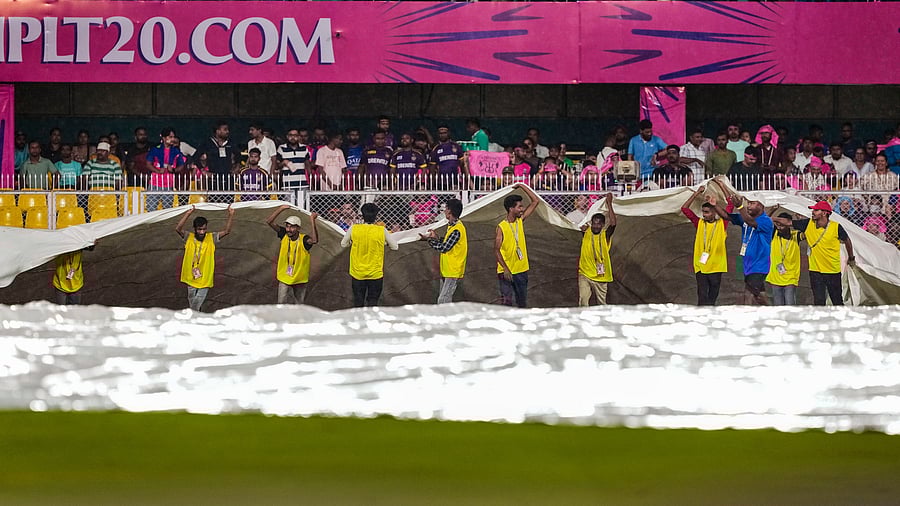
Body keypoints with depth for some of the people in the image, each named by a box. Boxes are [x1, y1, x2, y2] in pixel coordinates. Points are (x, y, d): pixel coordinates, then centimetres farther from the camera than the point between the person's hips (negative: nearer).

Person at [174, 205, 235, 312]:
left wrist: (231, 215, -27)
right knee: (192, 302, 16)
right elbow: (178, 229, -22)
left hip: (205, 280, -1)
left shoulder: (211, 238, -6)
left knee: (197, 305, 1)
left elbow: (227, 231, -13)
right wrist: (188, 214, -33)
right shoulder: (189, 238, -7)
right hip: (191, 279, 1)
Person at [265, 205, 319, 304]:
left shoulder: (304, 239, -20)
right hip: (284, 278, 1)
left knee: (298, 305, 14)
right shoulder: (284, 235, -9)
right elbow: (269, 221, -12)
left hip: (300, 279, -1)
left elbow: (314, 240, -43)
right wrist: (281, 209, -21)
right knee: (281, 304, -3)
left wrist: (312, 221, -45)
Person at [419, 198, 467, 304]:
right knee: (445, 301, 11)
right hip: (446, 271, 10)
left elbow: (444, 248, -21)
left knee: (443, 301, -16)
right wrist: (435, 238, 5)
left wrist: (429, 239, -10)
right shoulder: (451, 226, 13)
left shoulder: (457, 229, -19)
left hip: (453, 272, -10)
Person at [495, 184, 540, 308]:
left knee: (523, 302, 11)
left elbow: (535, 201, 9)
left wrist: (522, 186, 3)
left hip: (521, 270, 6)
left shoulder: (520, 220, 5)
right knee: (506, 302, -8)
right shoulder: (501, 227, -10)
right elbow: (496, 250, -12)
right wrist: (505, 269, -19)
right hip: (507, 272, -6)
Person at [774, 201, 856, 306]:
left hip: (833, 271, -2)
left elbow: (847, 241, 6)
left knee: (837, 302, 7)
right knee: (819, 302, 1)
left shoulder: (836, 227, -11)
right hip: (815, 271, 2)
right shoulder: (808, 224, -5)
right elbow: (788, 222, -1)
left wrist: (851, 258, 17)